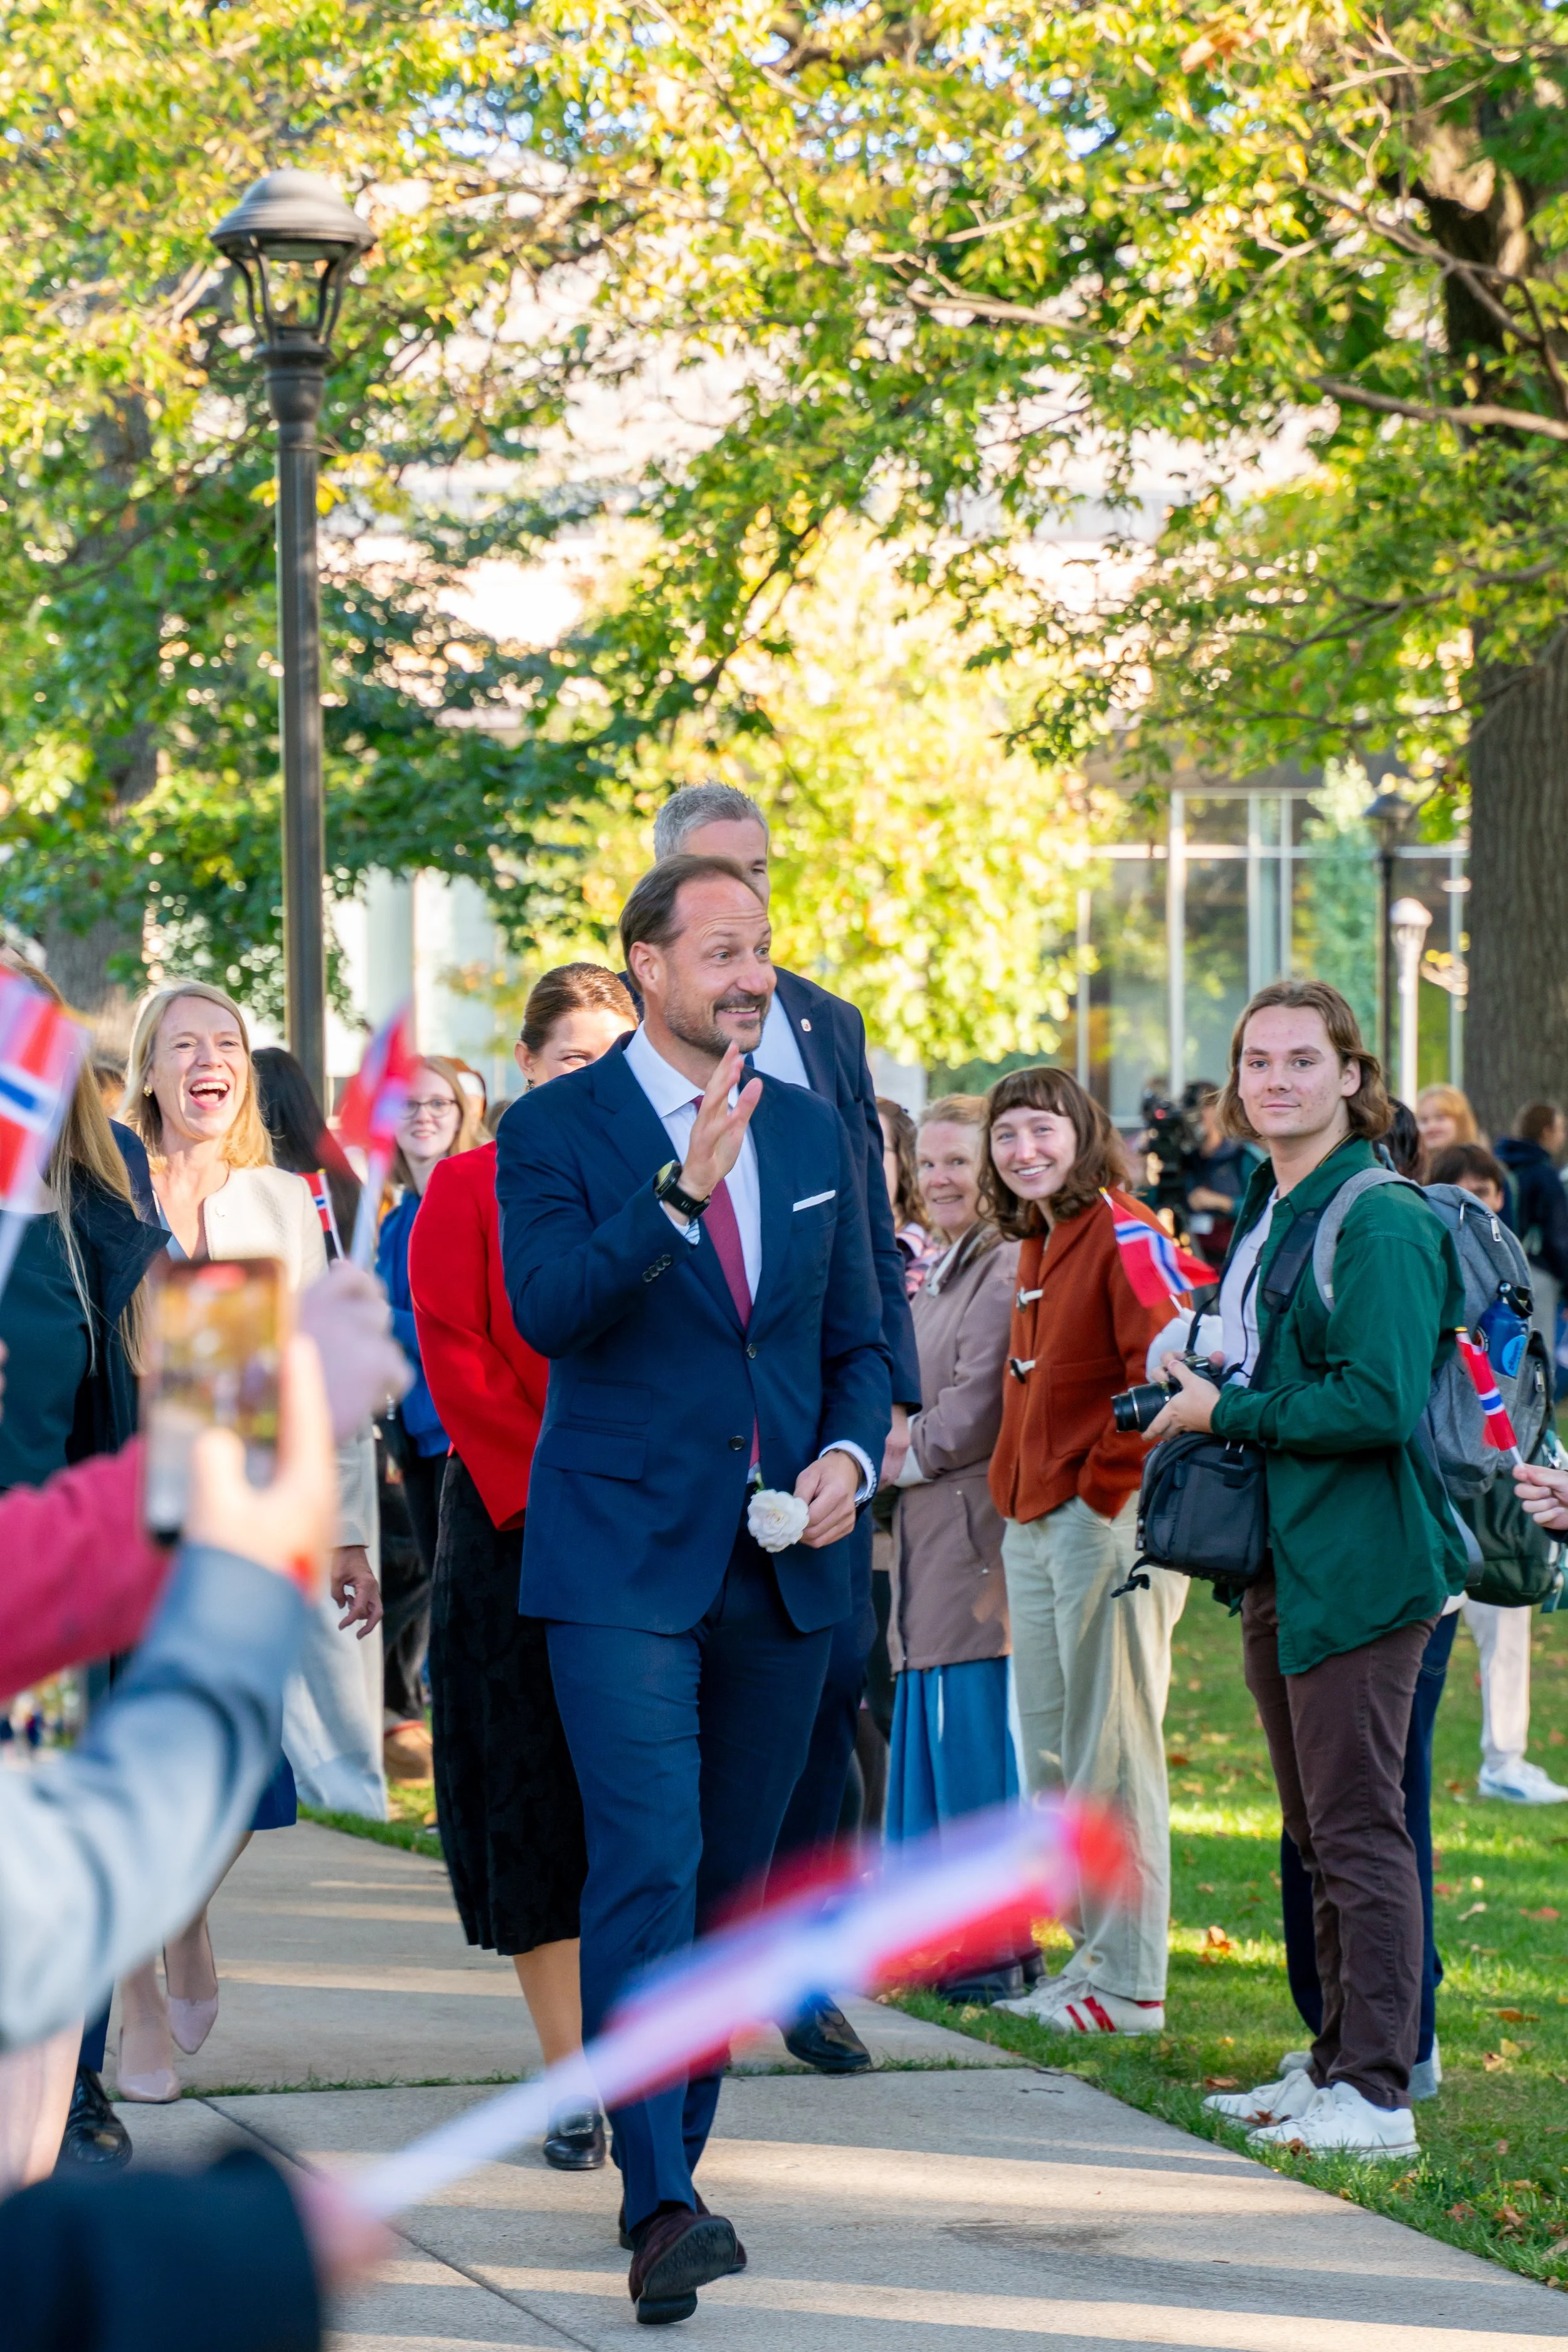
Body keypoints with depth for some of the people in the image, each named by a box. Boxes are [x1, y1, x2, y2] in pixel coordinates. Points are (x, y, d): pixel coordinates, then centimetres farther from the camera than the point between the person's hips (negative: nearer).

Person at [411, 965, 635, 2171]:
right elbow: (457, 1361, -4)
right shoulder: (469, 1190, 3)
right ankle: (573, 2082, 1)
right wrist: (560, 1491, -12)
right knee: (536, 1799, -2)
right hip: (519, 1527, -2)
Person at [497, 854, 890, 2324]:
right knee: (646, 1872, -14)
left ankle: (674, 2158, 21)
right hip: (624, 1566, -5)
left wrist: (852, 1455, -2)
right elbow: (548, 1309, -18)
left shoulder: (813, 1136, 12)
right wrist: (680, 1188, -29)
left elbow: (857, 1340, 18)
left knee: (731, 1880, 10)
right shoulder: (557, 1130, -3)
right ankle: (660, 2205, -18)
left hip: (785, 1568, 5)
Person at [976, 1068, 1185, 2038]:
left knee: (1113, 1755, -7)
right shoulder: (1038, 1246, 17)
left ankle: (1131, 1984, -3)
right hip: (1035, 1525, 10)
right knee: (1052, 1759, 12)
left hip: (1107, 1521, -10)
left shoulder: (1122, 1231, -11)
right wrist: (1018, 1492, 16)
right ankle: (1095, 1954, 20)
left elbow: (1160, 1374, -20)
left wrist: (1103, 1488, -14)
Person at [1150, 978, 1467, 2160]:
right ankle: (1334, 2064, 23)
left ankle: (1378, 2094, -3)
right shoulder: (1267, 1212, 14)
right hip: (1280, 1561, 10)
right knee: (1317, 1833, 15)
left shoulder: (1382, 1221, -14)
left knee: (1359, 1829, -7)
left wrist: (1227, 1414, -14)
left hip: (1359, 1561, -10)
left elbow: (1381, 1403, -22)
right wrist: (1185, 1385, 7)